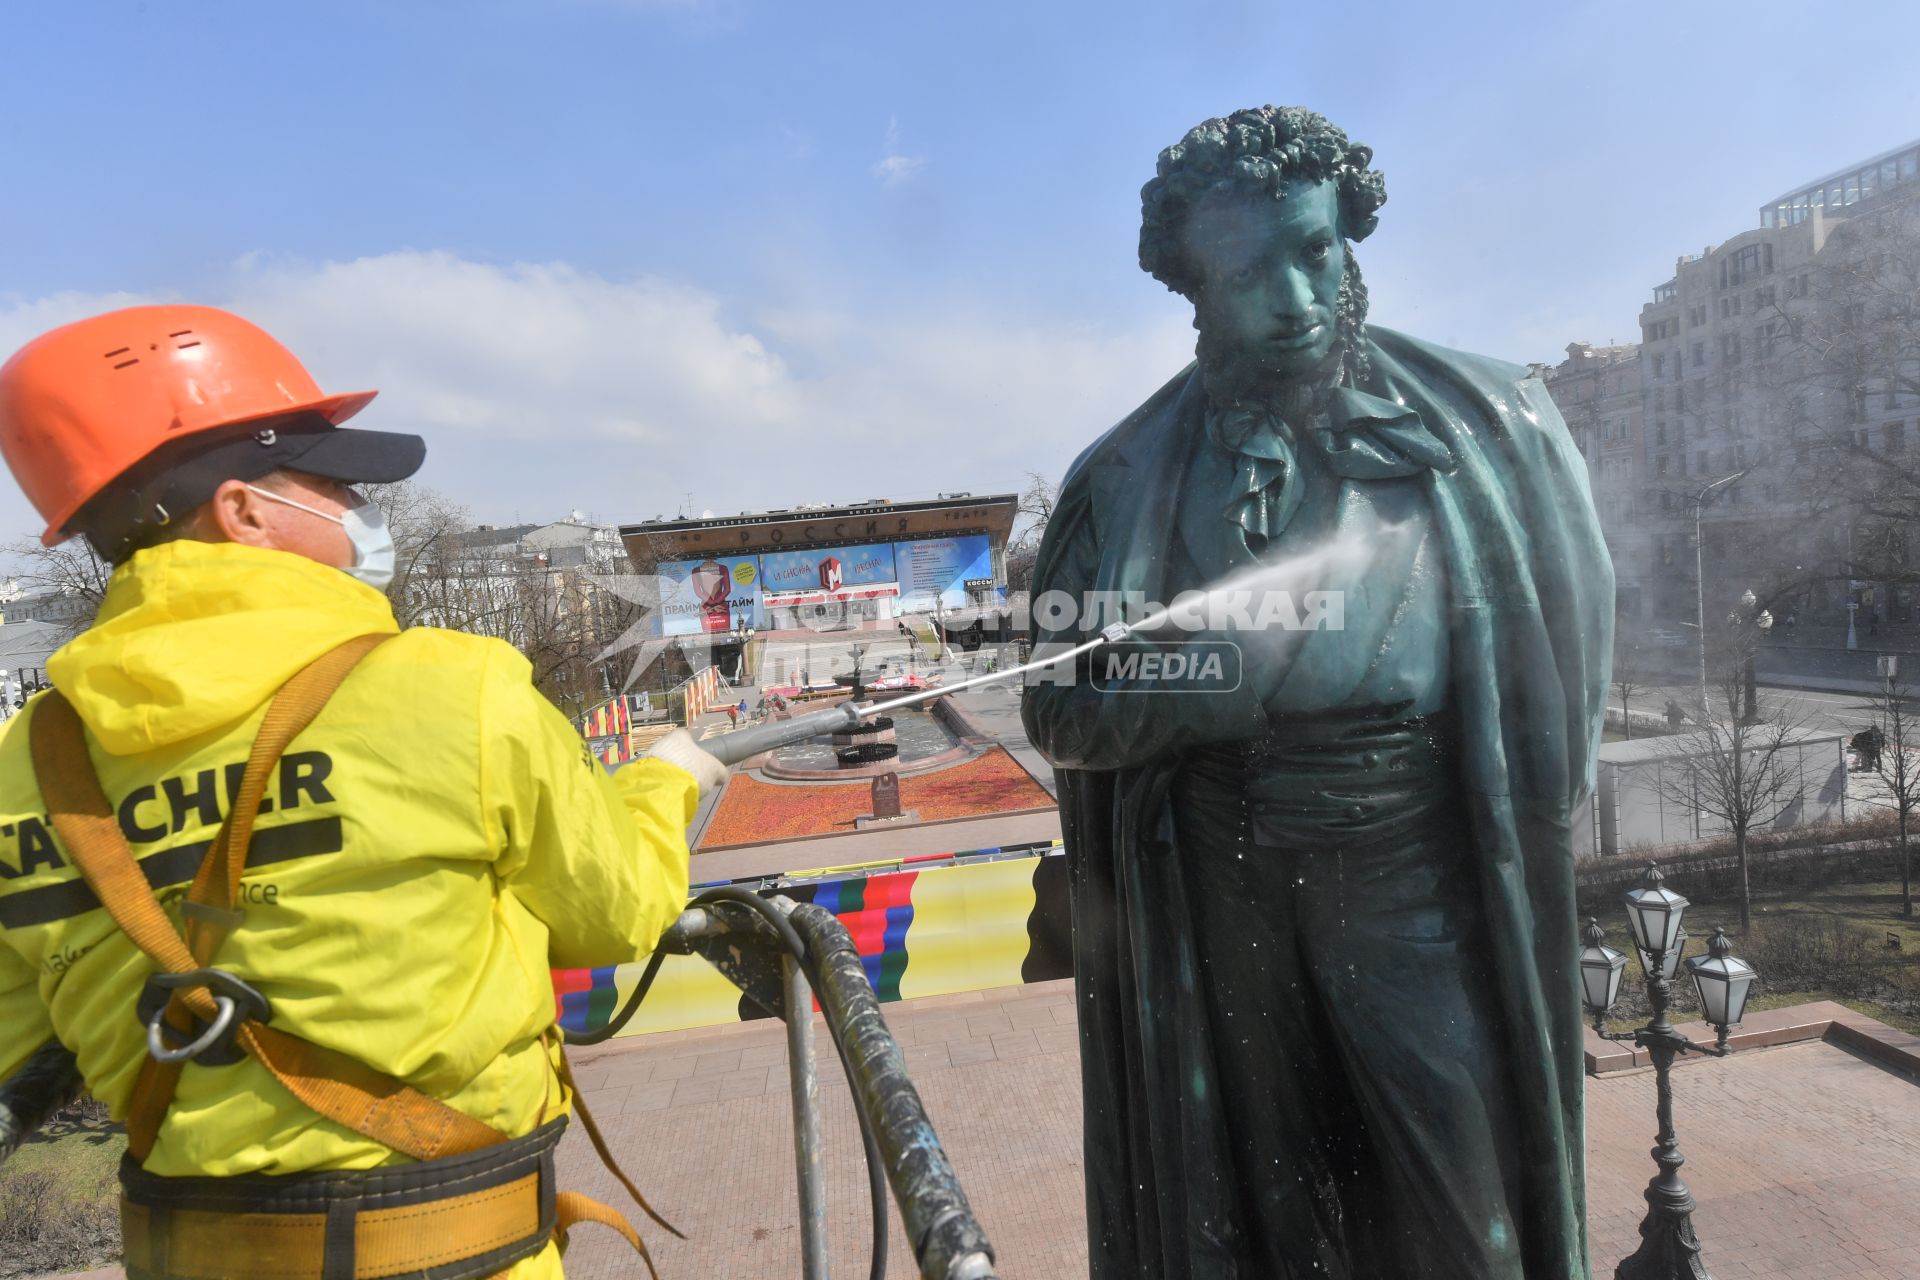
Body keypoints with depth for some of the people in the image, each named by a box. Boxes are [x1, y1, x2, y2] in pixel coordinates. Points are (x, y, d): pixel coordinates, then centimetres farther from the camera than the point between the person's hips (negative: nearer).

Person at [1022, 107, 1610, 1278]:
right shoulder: (1132, 479, 0)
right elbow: (1059, 709, -3)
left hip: (1421, 881, 0)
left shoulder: (1483, 422, 0)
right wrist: (1240, 683, -18)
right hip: (1216, 902, 1)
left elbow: (1572, 642, 7)